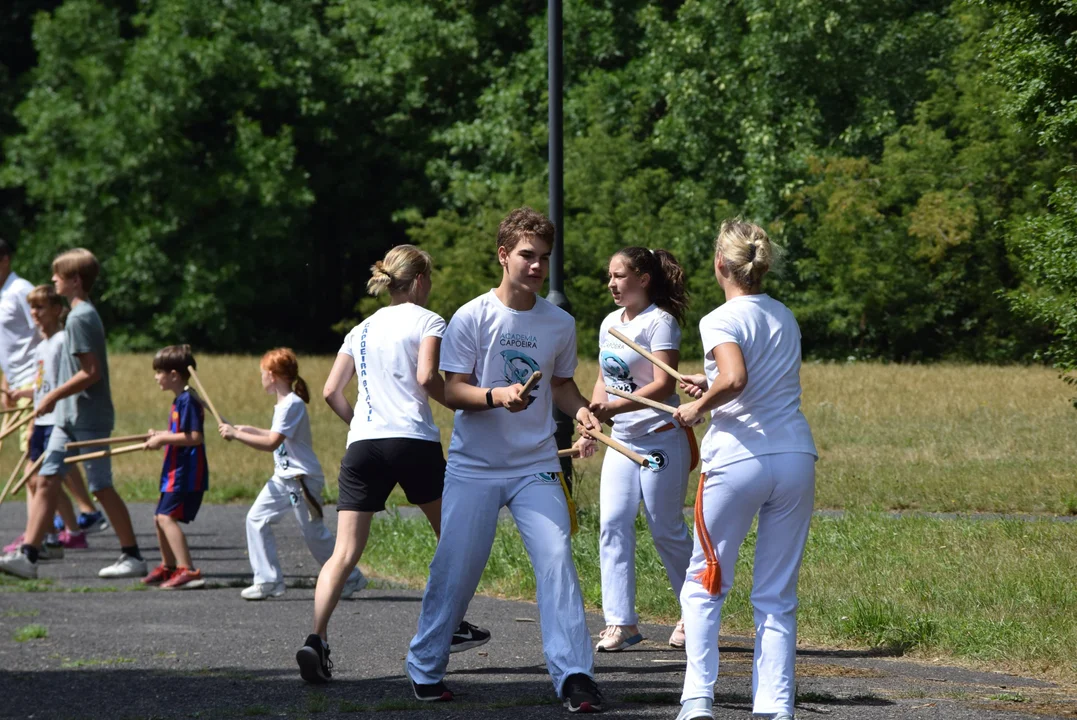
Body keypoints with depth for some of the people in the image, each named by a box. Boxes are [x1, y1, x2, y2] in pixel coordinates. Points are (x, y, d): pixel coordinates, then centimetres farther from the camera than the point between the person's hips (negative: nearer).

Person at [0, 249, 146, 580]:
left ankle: (133, 557, 6)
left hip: (89, 418, -10)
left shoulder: (80, 317, -16)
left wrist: (54, 396, -16)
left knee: (102, 487, -3)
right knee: (47, 481, 3)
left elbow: (91, 372, -22)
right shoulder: (83, 313, 13)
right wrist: (56, 400, 21)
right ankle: (27, 556, 0)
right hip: (69, 417, 10)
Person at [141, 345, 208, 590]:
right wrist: (160, 435, 15)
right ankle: (168, 567, 36)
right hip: (175, 471, 11)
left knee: (167, 516, -19)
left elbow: (195, 437, -24)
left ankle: (188, 571, -26)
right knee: (159, 517, 19)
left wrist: (164, 439, -18)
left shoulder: (188, 401, -17)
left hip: (186, 473, -11)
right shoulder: (179, 400, 15)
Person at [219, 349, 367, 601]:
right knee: (256, 519, 2)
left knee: (314, 533, -4)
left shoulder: (292, 405, -19)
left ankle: (351, 579, 10)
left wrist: (236, 434, -19)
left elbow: (272, 443, -25)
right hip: (283, 477, 10)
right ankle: (268, 580, 3)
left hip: (303, 479, -10)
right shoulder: (283, 404, 12)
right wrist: (248, 430, 19)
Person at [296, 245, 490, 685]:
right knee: (451, 534, 20)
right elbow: (426, 377, -13)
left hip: (363, 445, 4)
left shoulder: (363, 330, 19)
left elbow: (331, 392, 13)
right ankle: (452, 627, 28)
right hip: (413, 441, -4)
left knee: (345, 553, -5)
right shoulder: (427, 322, 3)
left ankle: (317, 639, -23)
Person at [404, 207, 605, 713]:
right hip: (473, 467, -2)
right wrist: (496, 396, -26)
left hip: (536, 467, 2)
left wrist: (579, 409, -4)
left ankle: (573, 675, -11)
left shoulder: (560, 324, 4)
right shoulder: (471, 318, -6)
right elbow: (453, 391, -7)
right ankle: (424, 669, 19)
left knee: (557, 558, -13)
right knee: (455, 570, 0)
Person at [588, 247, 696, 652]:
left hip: (661, 438, -7)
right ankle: (620, 622, -7)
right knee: (613, 524, -7)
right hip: (622, 439, 7)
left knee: (667, 529, 0)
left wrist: (615, 407, -27)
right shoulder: (610, 323, 13)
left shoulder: (660, 322, -10)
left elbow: (663, 386, -19)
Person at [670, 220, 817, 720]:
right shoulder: (786, 318, 13)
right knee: (777, 595, 9)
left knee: (703, 583, 9)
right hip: (795, 458, 5)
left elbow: (735, 380, -25)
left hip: (737, 461, -5)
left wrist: (698, 406, -8)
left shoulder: (721, 321, -8)